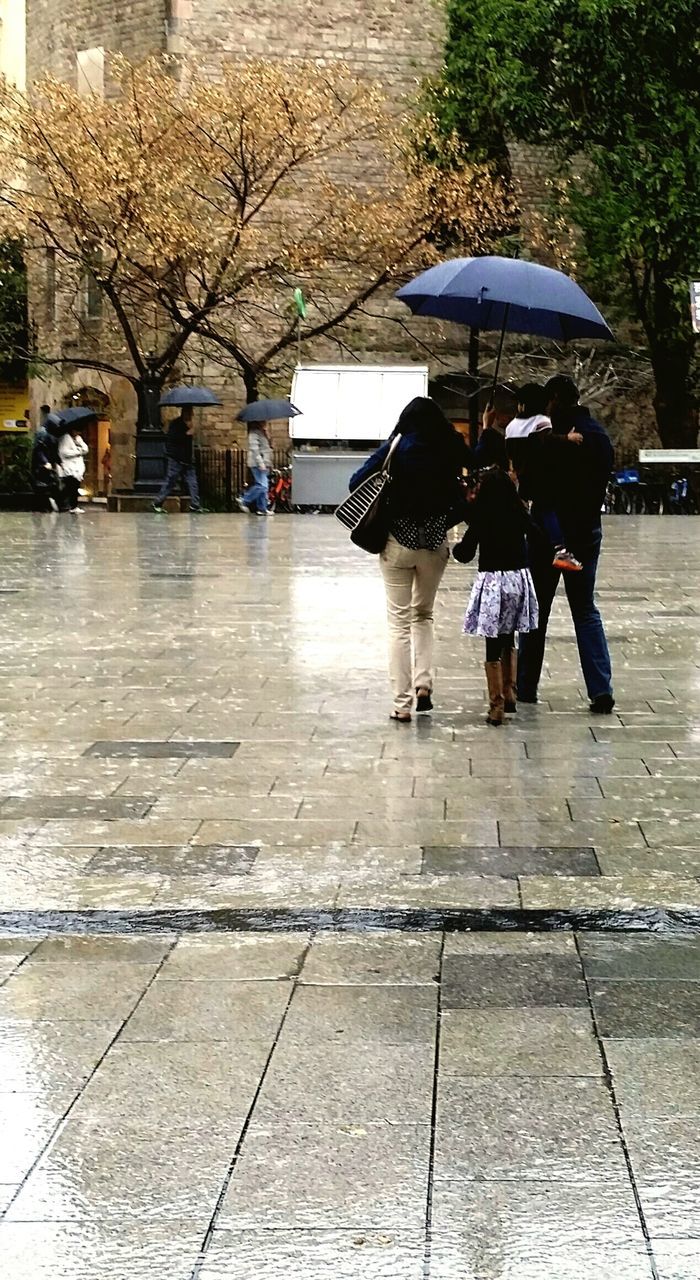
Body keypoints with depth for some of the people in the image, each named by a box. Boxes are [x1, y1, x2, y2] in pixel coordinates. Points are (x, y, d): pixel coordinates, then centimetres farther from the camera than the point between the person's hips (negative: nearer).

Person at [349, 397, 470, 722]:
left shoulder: (396, 447, -6)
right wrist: (440, 524, 11)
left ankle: (402, 703, 3)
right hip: (435, 545, 2)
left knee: (399, 622, 5)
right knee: (423, 614, 22)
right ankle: (423, 683, 6)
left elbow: (357, 483, -7)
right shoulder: (449, 452, -2)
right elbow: (462, 506, -4)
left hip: (397, 543, -2)